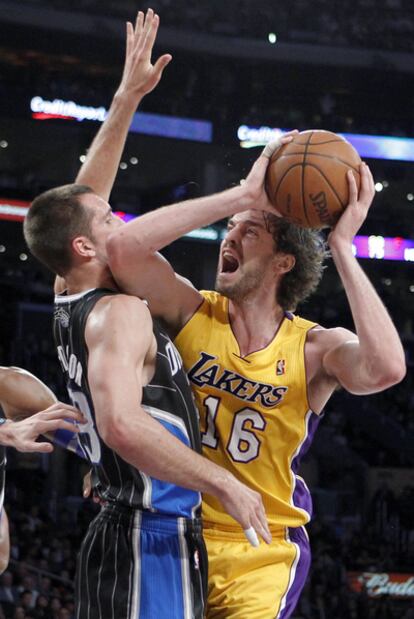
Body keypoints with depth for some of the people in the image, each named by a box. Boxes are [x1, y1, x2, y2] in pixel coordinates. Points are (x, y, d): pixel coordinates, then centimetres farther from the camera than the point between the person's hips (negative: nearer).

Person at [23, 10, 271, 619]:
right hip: (155, 543, -10)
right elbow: (120, 423, -31)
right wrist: (226, 484, -26)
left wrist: (127, 94, 26)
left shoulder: (72, 305, 13)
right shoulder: (122, 314, -14)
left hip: (115, 536, 10)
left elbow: (84, 195, 26)